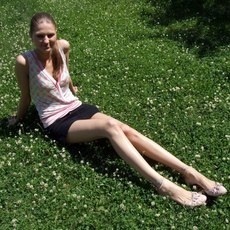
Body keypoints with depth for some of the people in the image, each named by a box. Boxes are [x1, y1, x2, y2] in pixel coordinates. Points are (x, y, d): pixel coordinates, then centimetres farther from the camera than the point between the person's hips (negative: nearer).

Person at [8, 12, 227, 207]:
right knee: (110, 126, -31)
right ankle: (163, 185, -38)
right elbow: (25, 97, -1)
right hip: (57, 123, -4)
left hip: (77, 108, 5)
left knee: (126, 130, -20)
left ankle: (189, 172, -26)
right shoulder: (24, 61, -18)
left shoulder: (62, 46, -3)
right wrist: (18, 119, 13)